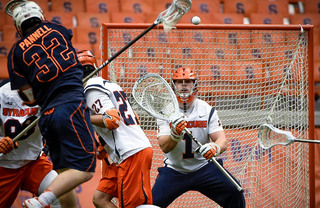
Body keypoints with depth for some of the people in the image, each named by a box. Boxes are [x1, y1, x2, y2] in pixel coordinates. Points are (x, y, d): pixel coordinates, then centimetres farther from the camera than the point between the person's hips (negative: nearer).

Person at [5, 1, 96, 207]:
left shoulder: (16, 52, 12)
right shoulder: (54, 28, 13)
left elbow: (29, 97, 8)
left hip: (47, 116, 4)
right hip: (71, 106, -4)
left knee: (65, 173, 12)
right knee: (84, 170, -11)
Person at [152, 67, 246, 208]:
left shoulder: (207, 110, -2)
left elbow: (222, 140, -12)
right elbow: (164, 147, -15)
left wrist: (215, 148, -37)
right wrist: (175, 135, -37)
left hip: (204, 168, 0)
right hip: (174, 169, 0)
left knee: (235, 194, -16)